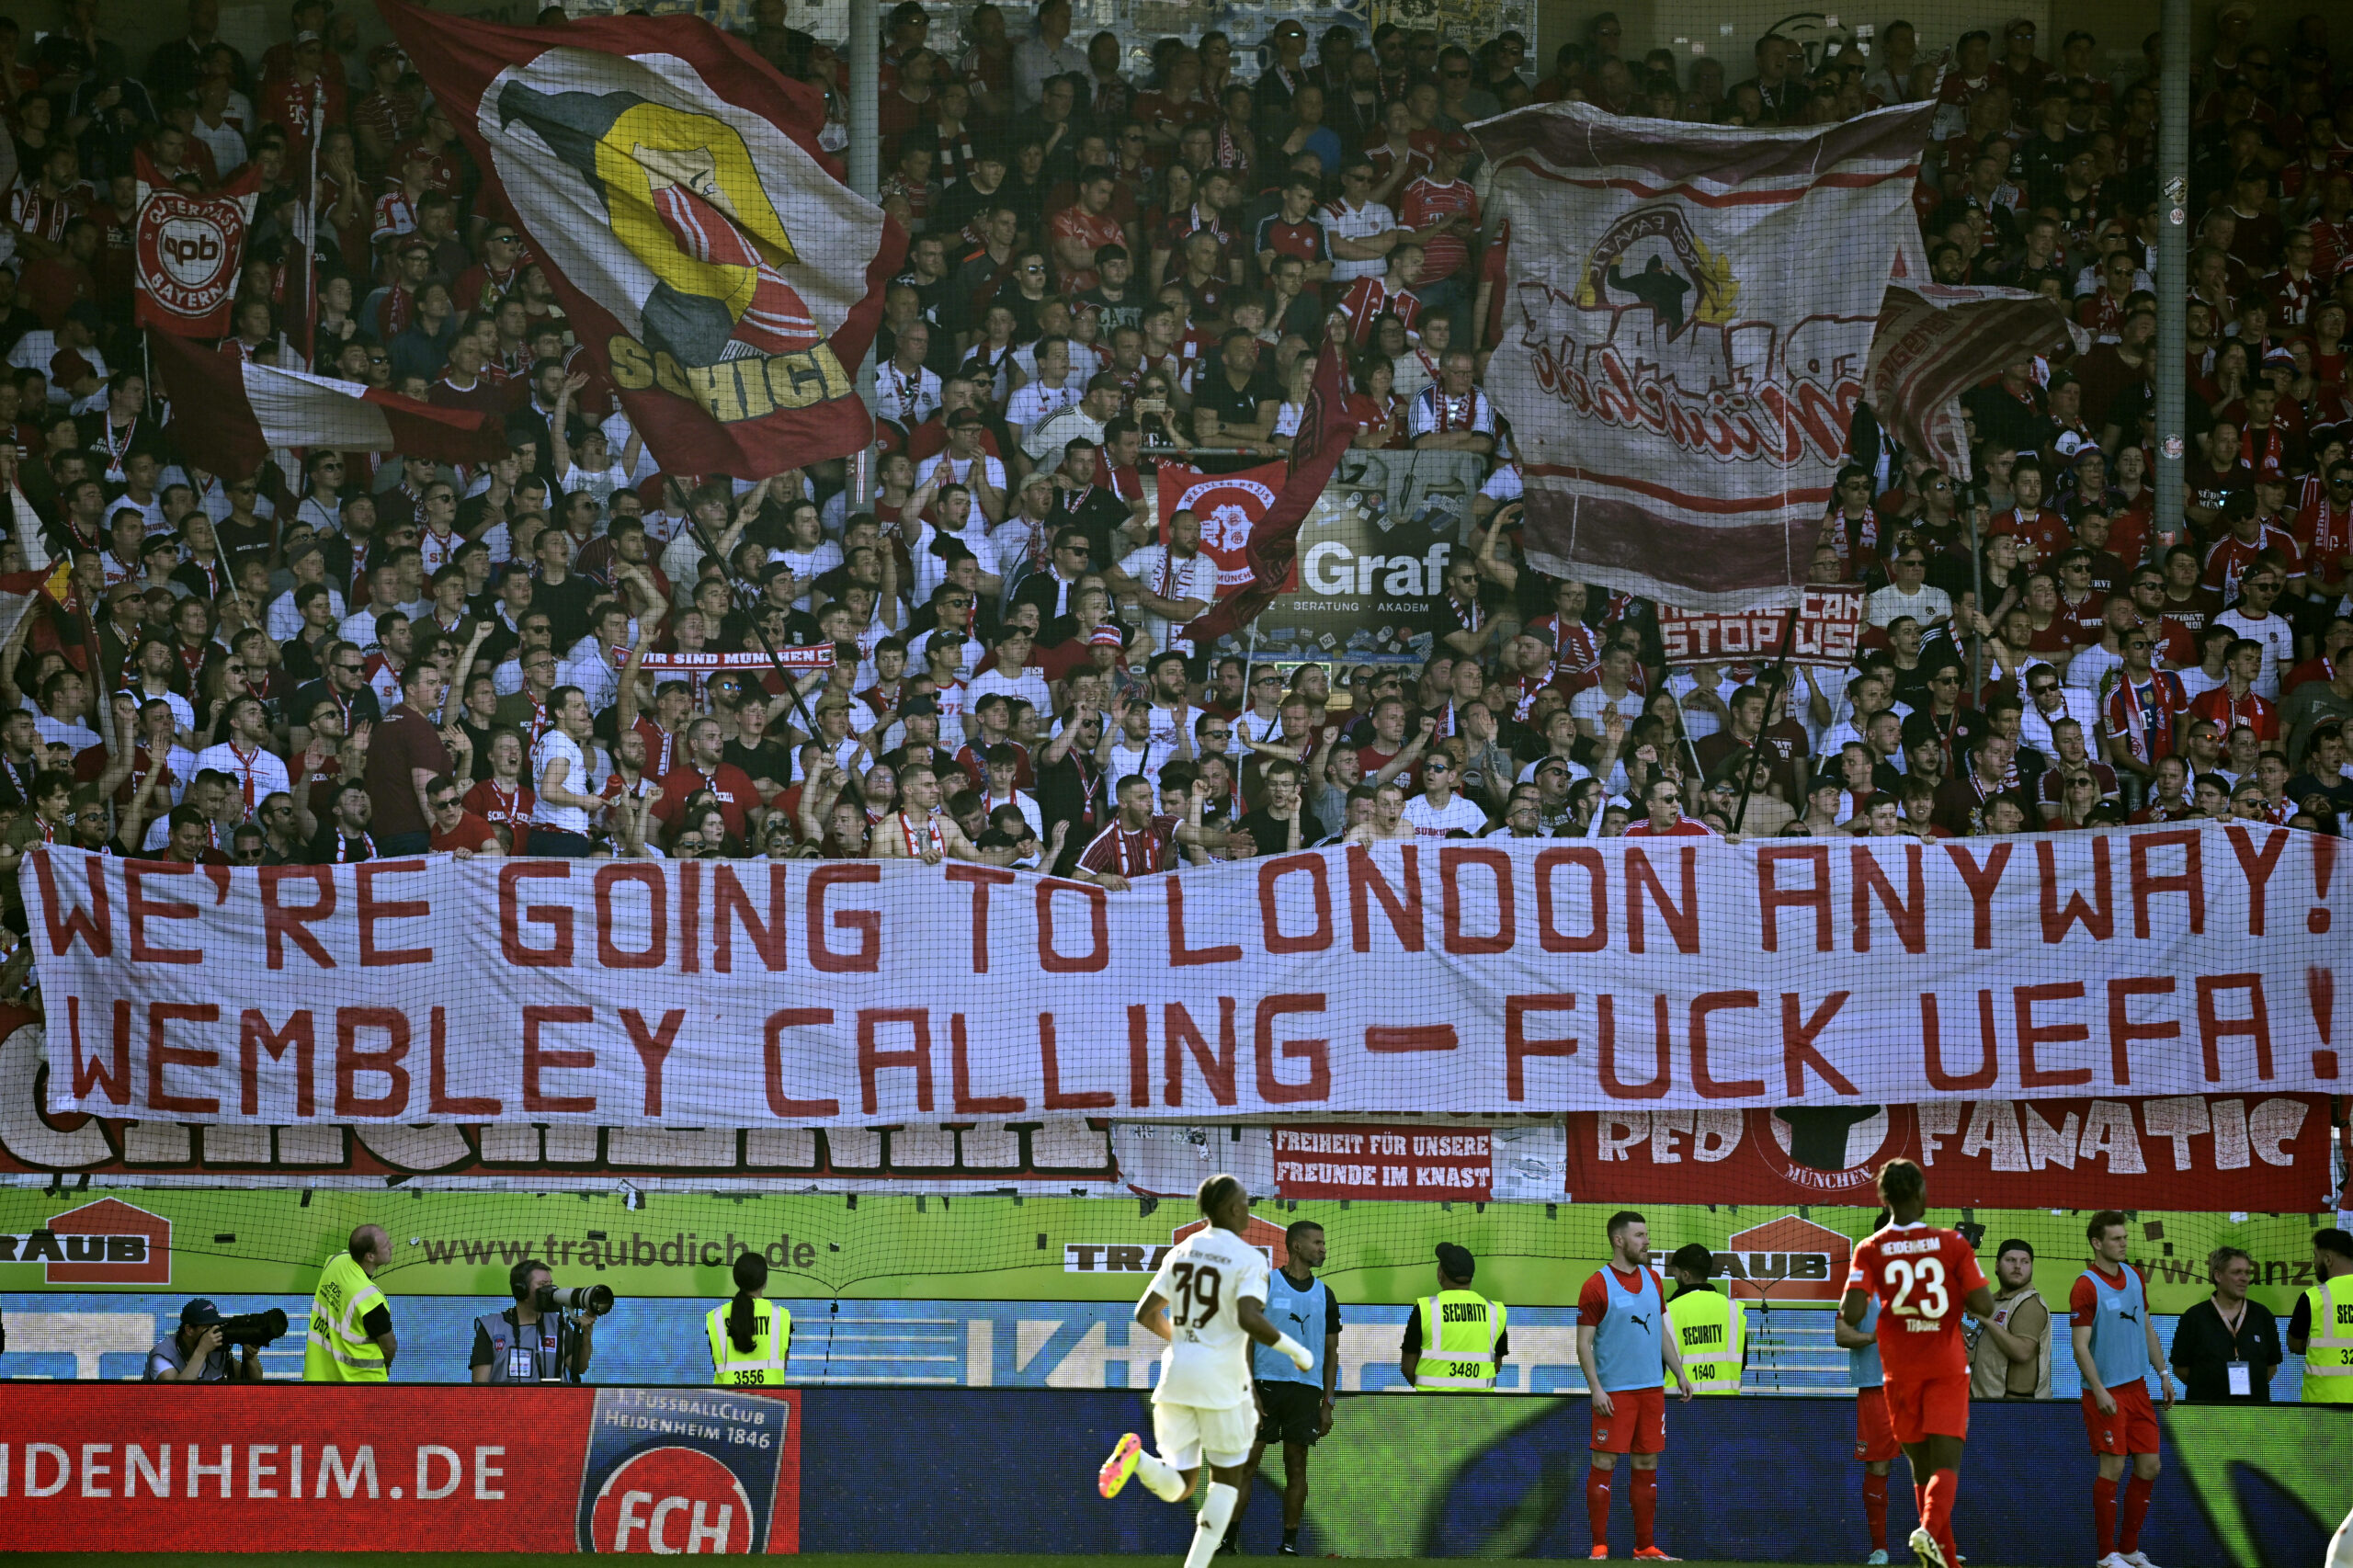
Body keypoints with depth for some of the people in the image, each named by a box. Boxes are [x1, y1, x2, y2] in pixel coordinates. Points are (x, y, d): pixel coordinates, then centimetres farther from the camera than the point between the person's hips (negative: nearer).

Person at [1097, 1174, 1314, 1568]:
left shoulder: (1180, 1252, 9)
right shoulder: (1249, 1259, -9)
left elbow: (1145, 1313, 10)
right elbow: (1249, 1319, -24)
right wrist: (1296, 1350, -10)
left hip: (1176, 1374, 4)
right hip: (1221, 1378, -4)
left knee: (1177, 1488, 8)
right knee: (1227, 1480, 14)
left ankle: (1136, 1456, -25)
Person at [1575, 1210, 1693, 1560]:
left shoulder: (1651, 1279, 11)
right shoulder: (1597, 1286, -8)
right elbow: (1584, 1343, -8)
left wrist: (1679, 1373, 13)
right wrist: (1595, 1388, -16)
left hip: (1651, 1387, 6)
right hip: (1614, 1391, -6)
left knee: (1648, 1465, 8)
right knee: (1604, 1464, -4)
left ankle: (1645, 1545, 13)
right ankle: (1599, 1546, 0)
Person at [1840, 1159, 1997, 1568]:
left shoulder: (1869, 1250, -5)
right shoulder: (1952, 1243, -6)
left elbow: (1851, 1314, -16)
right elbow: (1984, 1307, -11)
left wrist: (1844, 1307, 7)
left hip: (1900, 1370, 2)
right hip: (1947, 1366, -2)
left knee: (1922, 1467, 13)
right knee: (1946, 1463, -6)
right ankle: (1930, 1530, -34)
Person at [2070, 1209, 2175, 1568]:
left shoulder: (2135, 1277, 10)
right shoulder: (2086, 1287, -12)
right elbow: (2080, 1346, -14)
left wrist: (2163, 1373, 15)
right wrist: (2099, 1391, -20)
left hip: (2137, 1387, 7)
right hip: (2107, 1394, -7)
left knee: (2148, 1466, 6)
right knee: (2112, 1468, -6)